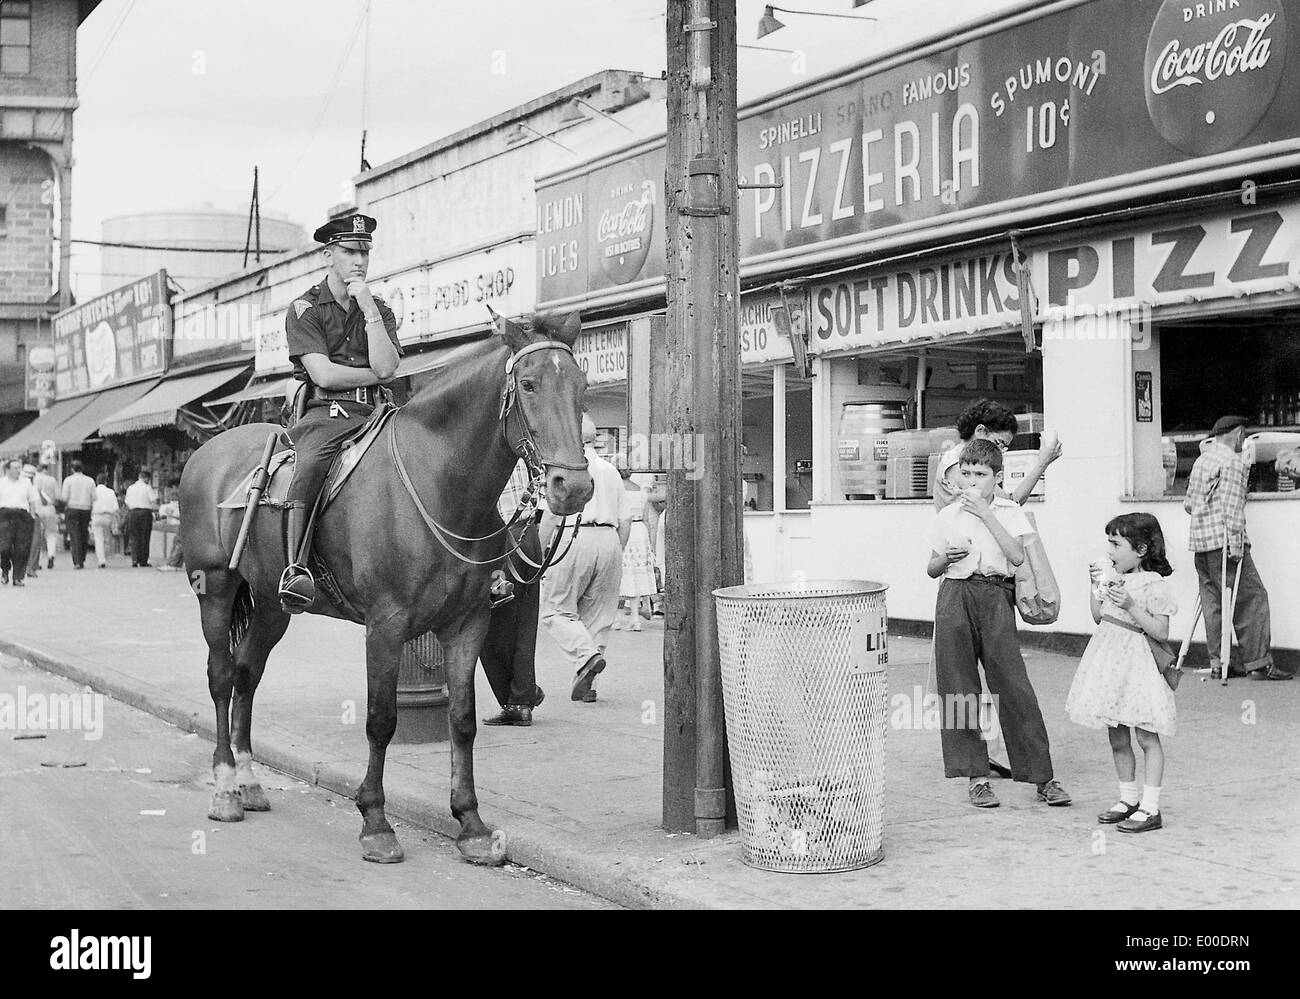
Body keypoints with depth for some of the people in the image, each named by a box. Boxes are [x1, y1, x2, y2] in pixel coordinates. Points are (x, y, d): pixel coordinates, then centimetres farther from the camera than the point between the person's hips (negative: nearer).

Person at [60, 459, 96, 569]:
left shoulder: (68, 480, -3)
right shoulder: (90, 480, 6)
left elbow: (65, 498, -6)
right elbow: (94, 498, 2)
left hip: (72, 509, -3)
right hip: (86, 510, 3)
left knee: (75, 536, -5)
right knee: (84, 536, 11)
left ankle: (77, 562, -14)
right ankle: (82, 560, 15)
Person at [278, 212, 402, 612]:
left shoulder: (380, 311, 17)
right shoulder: (304, 309, 6)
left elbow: (386, 368, -3)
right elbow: (323, 374, -7)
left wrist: (369, 310, -6)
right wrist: (375, 375, 0)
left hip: (369, 414, 4)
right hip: (322, 414, -4)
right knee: (310, 465, -36)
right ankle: (296, 569, -41)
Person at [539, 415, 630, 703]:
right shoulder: (610, 470, 17)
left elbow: (551, 514, -7)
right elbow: (626, 519, 13)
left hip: (576, 538, -5)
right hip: (609, 540, 5)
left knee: (556, 609, 3)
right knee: (597, 614, 9)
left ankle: (586, 656, -20)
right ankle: (586, 685, 8)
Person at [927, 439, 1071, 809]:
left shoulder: (1008, 511, 8)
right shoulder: (948, 516, 12)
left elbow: (1017, 556, -8)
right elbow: (932, 569, 17)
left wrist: (986, 514, -9)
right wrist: (946, 558, -5)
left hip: (996, 596, -2)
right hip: (955, 597, 2)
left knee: (1013, 685, -6)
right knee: (959, 687, 0)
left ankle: (1043, 777, 1)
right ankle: (976, 776, 10)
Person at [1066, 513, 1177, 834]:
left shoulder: (1153, 586, -13)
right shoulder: (1112, 575, 9)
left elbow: (1161, 633, -16)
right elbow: (1098, 618, 16)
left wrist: (1131, 606, -23)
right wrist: (1096, 587, 4)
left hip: (1136, 665, -8)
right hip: (1109, 660, 8)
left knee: (1146, 737, -1)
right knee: (1117, 738, 13)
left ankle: (1150, 808, 2)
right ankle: (1128, 798, 25)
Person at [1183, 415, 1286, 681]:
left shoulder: (1202, 459, 18)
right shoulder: (1233, 462, -8)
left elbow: (1188, 502, 22)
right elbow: (1232, 506, -16)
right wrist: (1236, 541, -18)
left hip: (1199, 540, 9)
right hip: (1223, 540, -9)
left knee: (1212, 601, 10)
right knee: (1251, 598, -4)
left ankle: (1217, 663, 11)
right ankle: (1258, 663, -4)